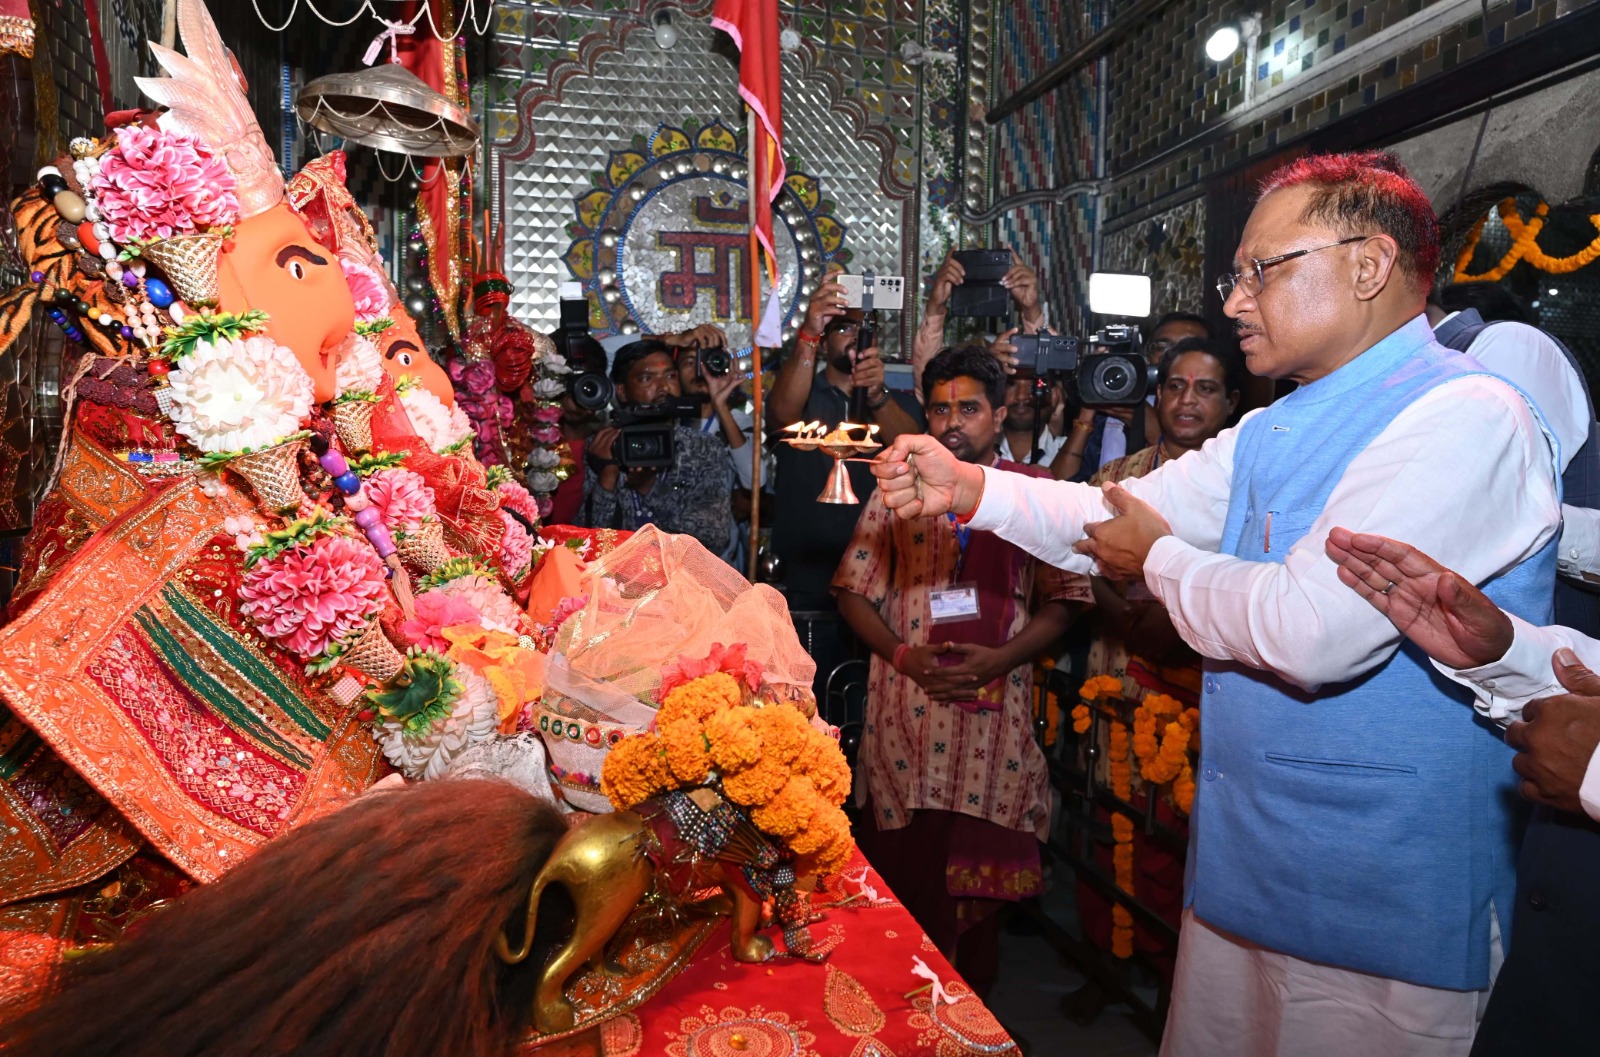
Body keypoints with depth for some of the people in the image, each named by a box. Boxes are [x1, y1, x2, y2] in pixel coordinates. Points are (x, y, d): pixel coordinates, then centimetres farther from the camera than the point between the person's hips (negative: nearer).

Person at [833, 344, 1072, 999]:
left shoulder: (1034, 493, 5)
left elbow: (1059, 601, 3)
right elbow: (854, 592, 6)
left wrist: (1002, 658, -13)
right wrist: (903, 655, -10)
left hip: (997, 711, 0)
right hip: (906, 711, 1)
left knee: (980, 870, 10)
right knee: (904, 874, 7)